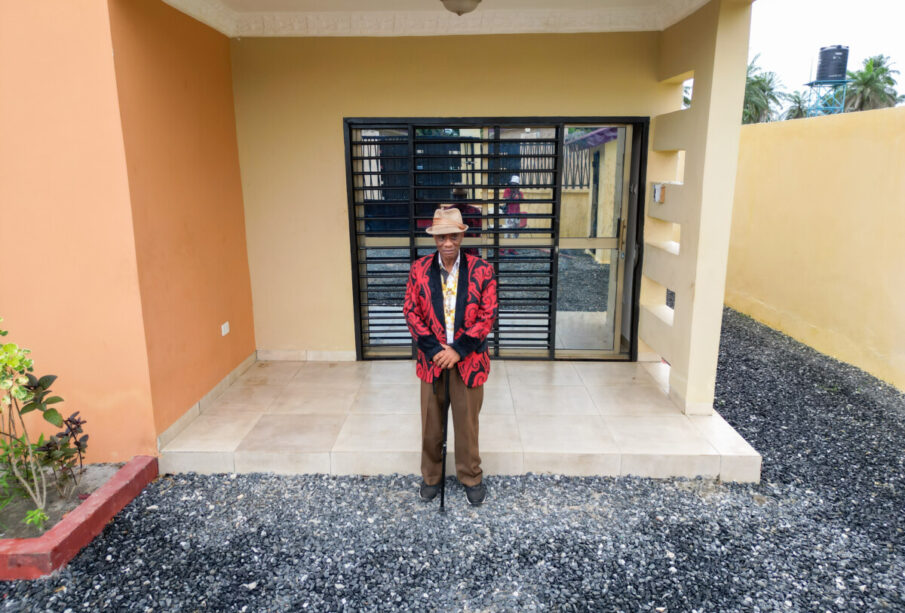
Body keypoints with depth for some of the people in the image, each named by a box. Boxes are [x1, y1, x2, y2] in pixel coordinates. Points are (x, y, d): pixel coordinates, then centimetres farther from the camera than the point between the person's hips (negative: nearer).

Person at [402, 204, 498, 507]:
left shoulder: (481, 270, -7)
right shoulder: (419, 269, -2)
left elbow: (488, 315, -8)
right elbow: (411, 312, -3)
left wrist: (457, 350, -15)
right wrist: (435, 350, -13)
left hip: (468, 358, -1)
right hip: (432, 357, 2)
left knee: (467, 420, 12)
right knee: (431, 421, 15)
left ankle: (471, 478, 33)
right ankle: (430, 476, 36)